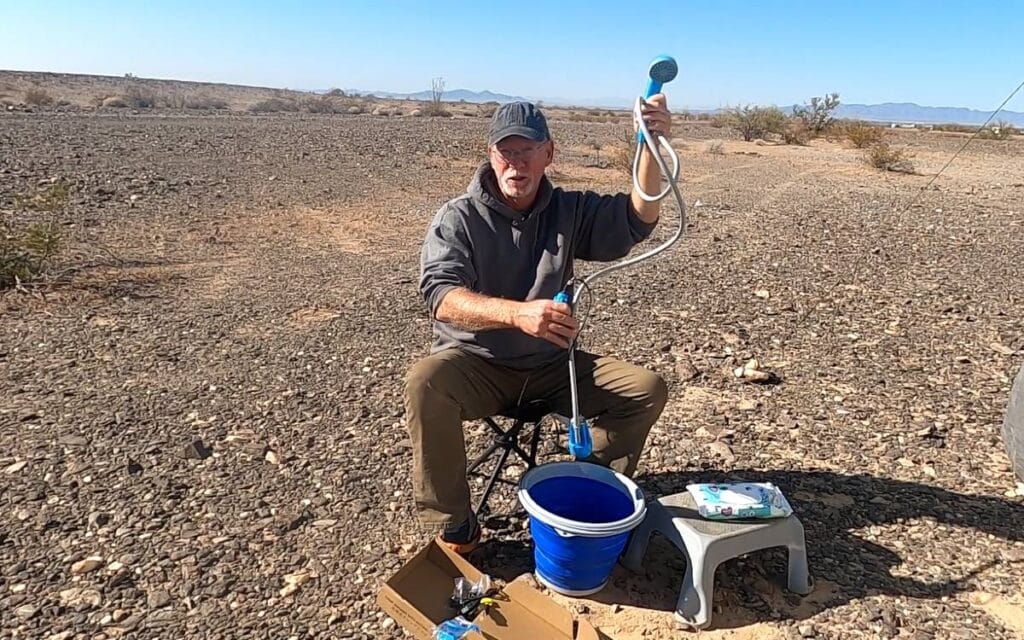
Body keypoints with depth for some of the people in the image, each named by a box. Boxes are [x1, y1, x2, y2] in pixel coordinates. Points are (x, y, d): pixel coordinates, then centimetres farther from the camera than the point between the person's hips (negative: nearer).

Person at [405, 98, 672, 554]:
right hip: (475, 363, -3)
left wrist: (652, 145, -29)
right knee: (426, 383, -34)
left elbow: (636, 219, -12)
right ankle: (454, 527, -14)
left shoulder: (568, 211, 3)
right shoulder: (458, 218, -8)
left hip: (549, 365, 4)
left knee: (647, 389, -11)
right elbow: (441, 295, -24)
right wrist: (518, 313, -42)